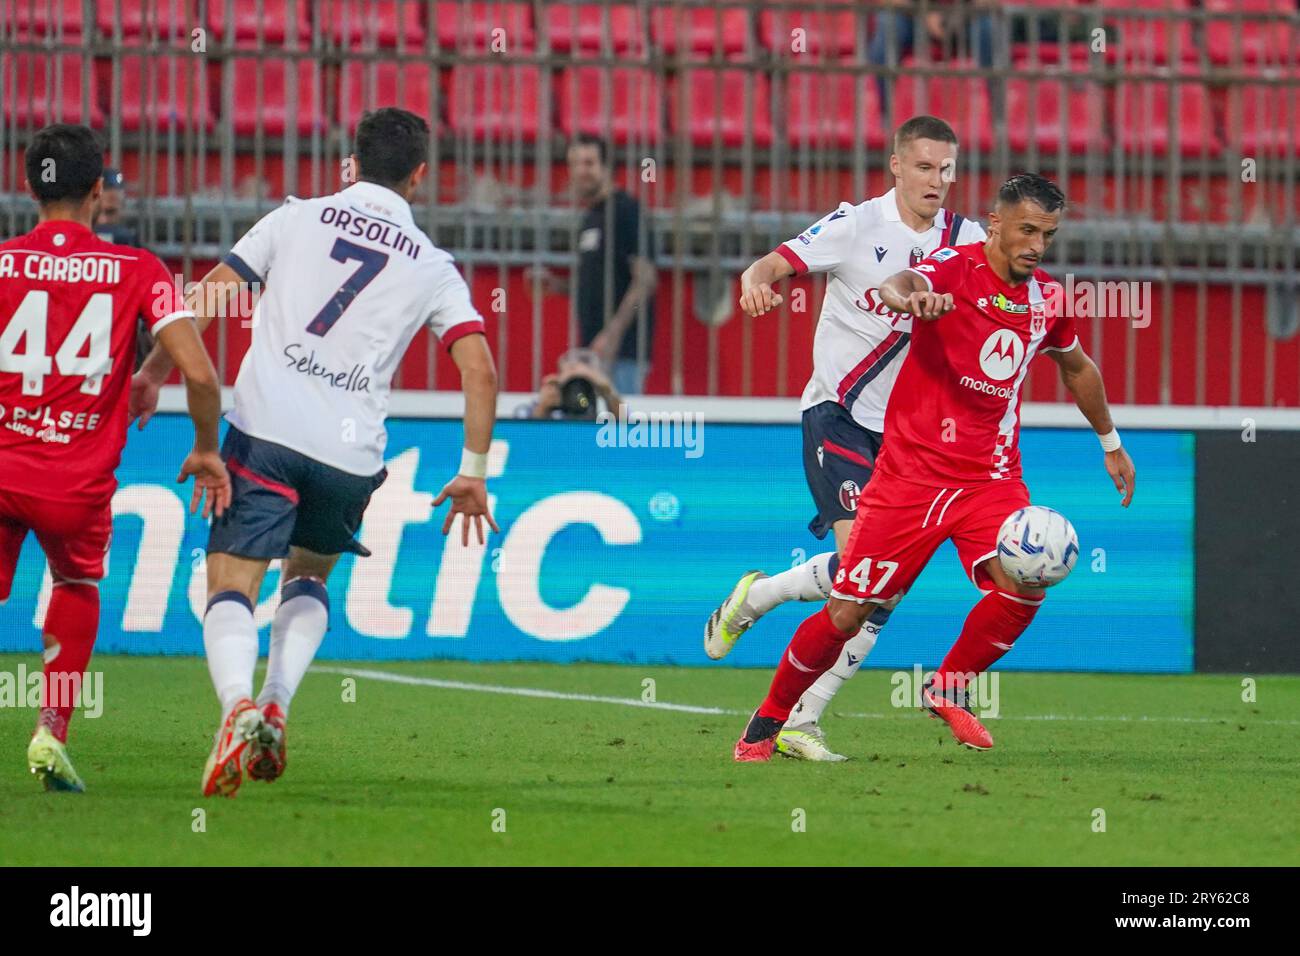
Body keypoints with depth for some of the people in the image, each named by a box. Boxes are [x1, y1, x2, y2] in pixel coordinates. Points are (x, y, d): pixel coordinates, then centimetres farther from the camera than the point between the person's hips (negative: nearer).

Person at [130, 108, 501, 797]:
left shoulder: (297, 219, 10)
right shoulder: (433, 267, 11)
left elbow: (206, 298, 8)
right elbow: (479, 370, 3)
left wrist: (153, 373, 20)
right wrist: (473, 473, 10)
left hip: (266, 430, -2)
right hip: (351, 451, 2)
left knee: (230, 587, -4)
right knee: (309, 577, 26)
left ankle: (238, 704, -32)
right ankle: (277, 705, 5)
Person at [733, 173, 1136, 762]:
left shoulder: (1047, 298, 7)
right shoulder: (956, 268, -11)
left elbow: (1076, 366, 28)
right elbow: (897, 286, -34)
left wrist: (1110, 442, 36)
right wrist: (907, 297, -58)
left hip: (992, 478, 4)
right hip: (912, 470, -4)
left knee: (1023, 588, -21)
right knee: (848, 613, -4)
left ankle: (949, 691, 5)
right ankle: (767, 723, 17)